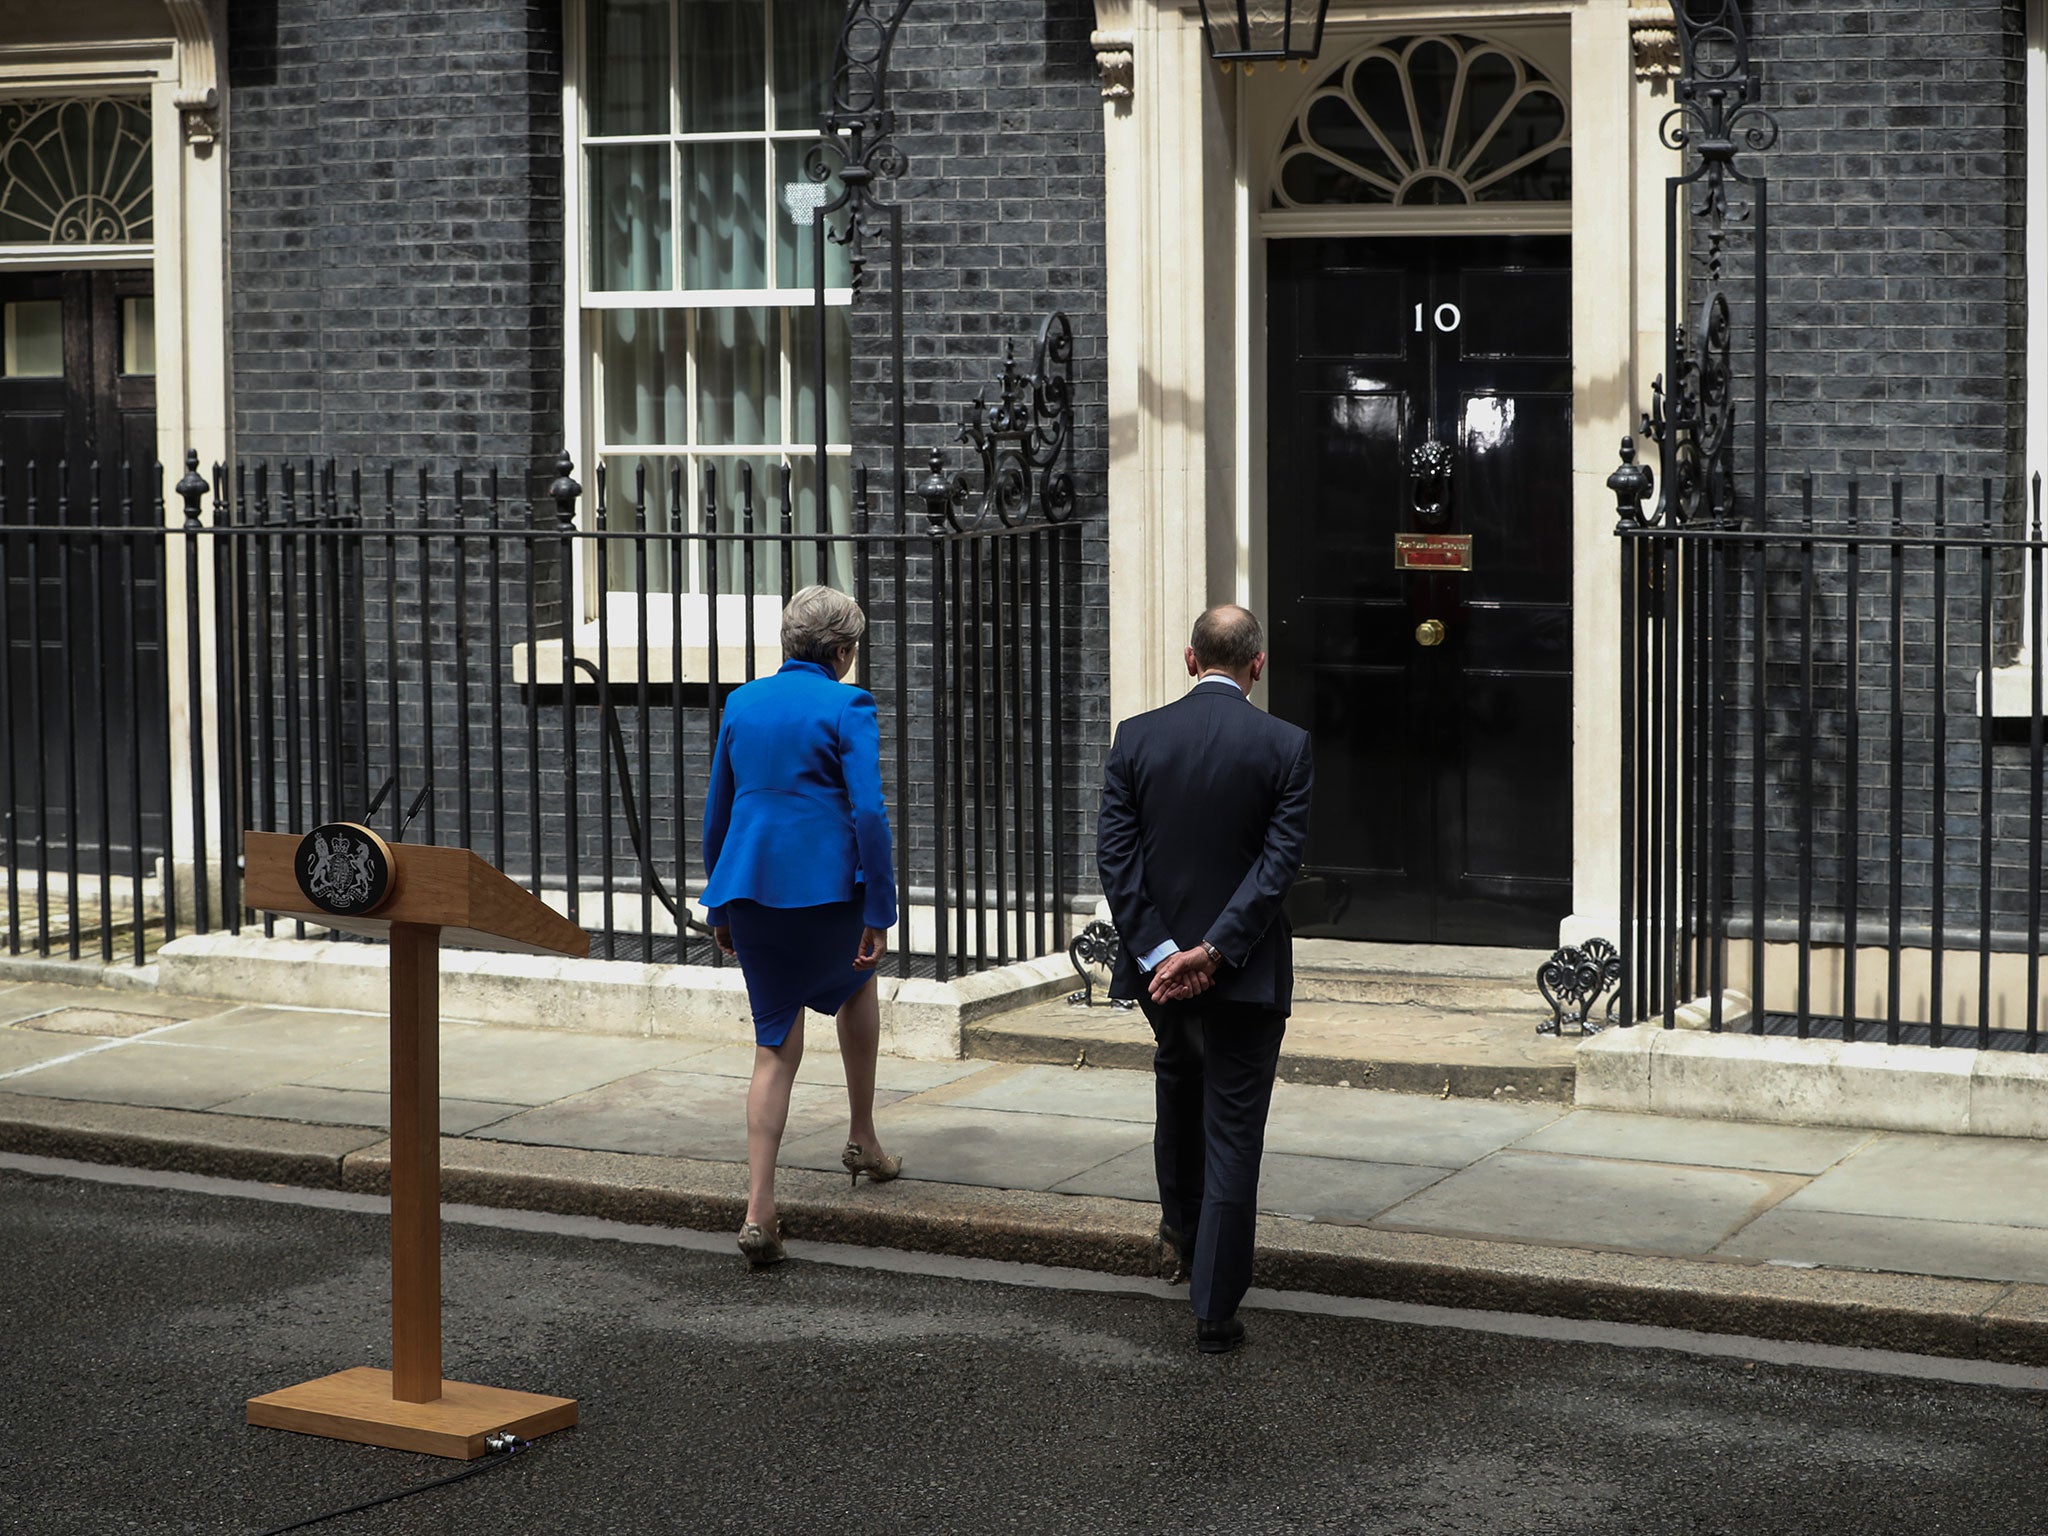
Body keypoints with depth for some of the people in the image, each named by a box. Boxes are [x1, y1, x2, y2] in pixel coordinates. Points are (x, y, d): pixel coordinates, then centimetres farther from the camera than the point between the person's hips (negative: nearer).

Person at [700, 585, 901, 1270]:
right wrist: (880, 913, -11)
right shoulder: (847, 707, -6)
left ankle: (758, 1210, -5)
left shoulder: (742, 703, 10)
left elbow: (716, 810, 15)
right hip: (828, 885, -4)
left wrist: (719, 905, 24)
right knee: (857, 979, 29)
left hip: (752, 887, 4)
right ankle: (862, 1139, 35)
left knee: (775, 1047, 7)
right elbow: (868, 811, -14)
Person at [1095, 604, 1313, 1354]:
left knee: (1180, 1084, 31)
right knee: (1234, 1136, 3)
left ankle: (1180, 1231, 45)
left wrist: (1158, 952, -10)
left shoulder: (1136, 738, -3)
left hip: (1158, 962, 3)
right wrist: (1216, 950, -15)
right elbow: (1279, 861, -14)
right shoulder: (1285, 746, -9)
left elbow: (1114, 854, -8)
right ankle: (1215, 1311, 3)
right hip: (1246, 969, -3)